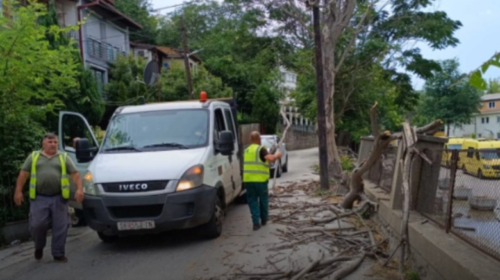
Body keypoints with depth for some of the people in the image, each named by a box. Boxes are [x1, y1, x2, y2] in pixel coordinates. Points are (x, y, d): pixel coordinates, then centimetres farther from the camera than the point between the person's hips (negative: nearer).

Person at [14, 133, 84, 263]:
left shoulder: (64, 157, 10)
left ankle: (58, 253, 11)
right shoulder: (33, 157, 13)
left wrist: (79, 189, -11)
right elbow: (23, 174, 10)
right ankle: (39, 247, 23)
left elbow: (75, 174, 3)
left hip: (58, 198, 0)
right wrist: (18, 191, 1)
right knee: (37, 225, -5)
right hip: (39, 198, 0)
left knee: (60, 227, 0)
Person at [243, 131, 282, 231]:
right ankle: (264, 220, 27)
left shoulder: (246, 150, 14)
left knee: (252, 201, 7)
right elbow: (271, 159, -22)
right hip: (260, 180, -4)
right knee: (263, 200, 15)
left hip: (248, 180, 4)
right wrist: (277, 155, -2)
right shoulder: (261, 149, -8)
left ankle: (256, 222, -3)